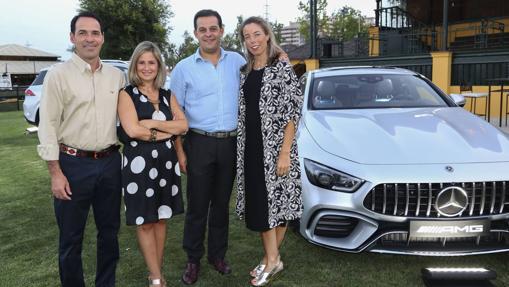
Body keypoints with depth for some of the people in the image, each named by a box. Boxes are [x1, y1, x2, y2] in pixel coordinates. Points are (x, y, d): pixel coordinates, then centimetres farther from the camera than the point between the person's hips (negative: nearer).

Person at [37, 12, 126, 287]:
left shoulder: (116, 75, 7)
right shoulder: (58, 74, -6)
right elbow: (48, 125, -8)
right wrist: (55, 172, -12)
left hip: (110, 162, 4)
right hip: (73, 164, -4)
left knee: (109, 231, 15)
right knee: (71, 236, 8)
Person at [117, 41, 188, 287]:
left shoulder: (167, 95, 11)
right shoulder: (127, 94, -2)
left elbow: (183, 125, -1)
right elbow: (132, 130, -16)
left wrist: (153, 123, -13)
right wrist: (167, 130, -8)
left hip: (165, 161, 4)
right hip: (139, 162, -4)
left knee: (161, 218, 11)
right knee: (144, 222, 3)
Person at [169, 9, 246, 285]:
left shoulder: (238, 62, 5)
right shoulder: (184, 68, 1)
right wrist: (179, 150, -3)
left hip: (230, 143, 2)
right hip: (199, 143, -1)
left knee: (221, 203, 12)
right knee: (197, 205, 4)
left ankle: (217, 254, 28)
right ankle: (193, 259, 20)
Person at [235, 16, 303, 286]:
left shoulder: (282, 69, -7)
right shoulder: (244, 72, 11)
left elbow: (292, 113, -11)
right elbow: (243, 113, 14)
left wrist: (285, 152, -17)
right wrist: (242, 148, 9)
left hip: (275, 146, -6)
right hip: (250, 147, 6)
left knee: (276, 199, 2)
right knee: (258, 202, 9)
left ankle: (271, 258, 18)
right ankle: (271, 258, 22)